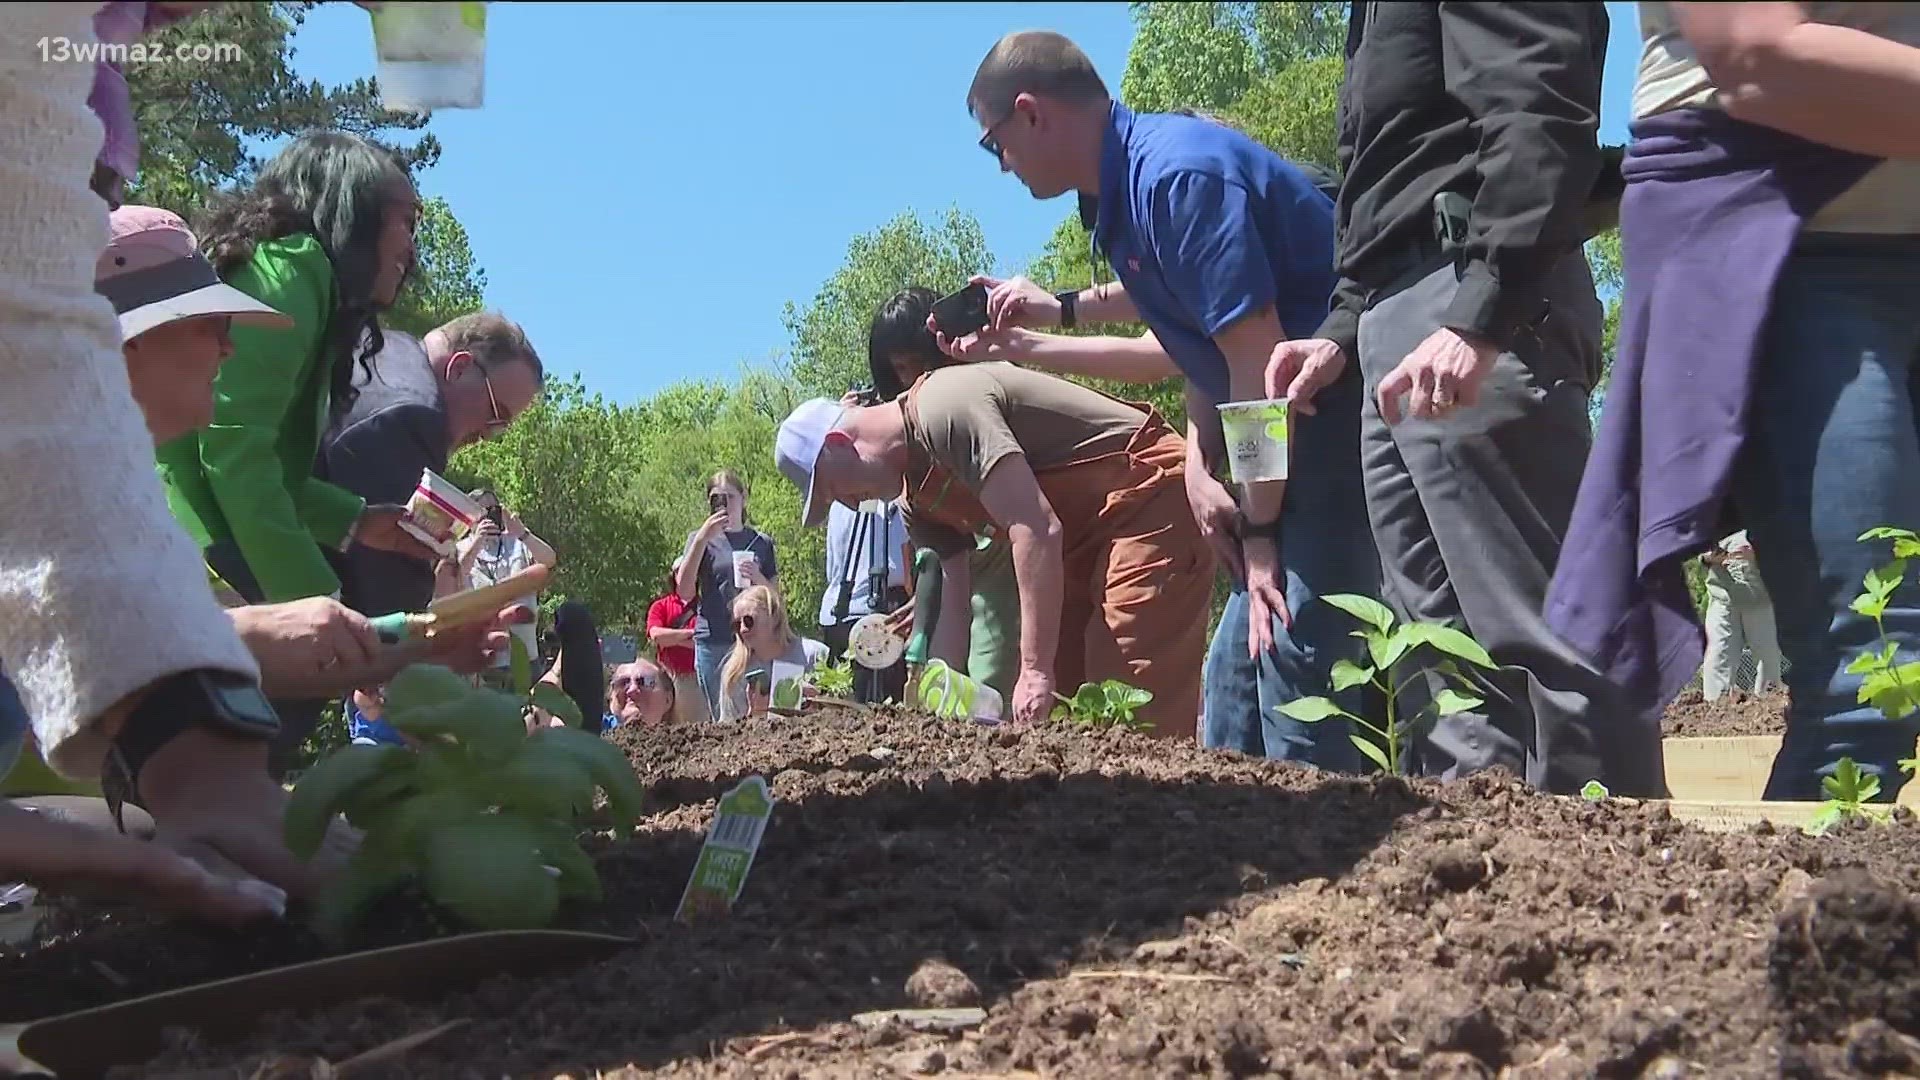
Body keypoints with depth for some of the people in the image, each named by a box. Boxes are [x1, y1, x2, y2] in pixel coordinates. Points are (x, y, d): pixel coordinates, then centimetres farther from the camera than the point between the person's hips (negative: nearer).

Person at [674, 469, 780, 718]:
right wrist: (702, 538, -12)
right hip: (713, 642, -1)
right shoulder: (702, 539, 7)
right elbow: (684, 592, -7)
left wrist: (757, 578, -8)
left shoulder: (762, 543, 12)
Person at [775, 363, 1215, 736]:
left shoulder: (942, 410, -19)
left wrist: (1035, 669, -26)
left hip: (1151, 493, -10)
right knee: (1058, 702, 8)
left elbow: (1036, 529, -27)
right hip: (1091, 531, 11)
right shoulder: (918, 495, 12)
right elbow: (951, 610, 13)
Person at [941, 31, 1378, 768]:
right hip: (1297, 430, 11)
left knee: (1295, 666, -15)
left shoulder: (1176, 171, -19)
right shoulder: (1130, 189, 12)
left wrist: (1260, 532, -17)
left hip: (1344, 414, -11)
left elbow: (1259, 358, -22)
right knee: (1236, 680, 11)